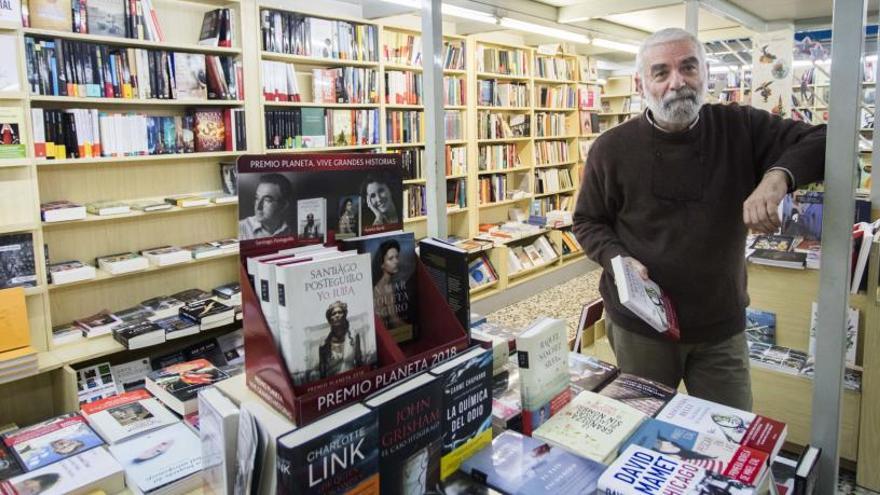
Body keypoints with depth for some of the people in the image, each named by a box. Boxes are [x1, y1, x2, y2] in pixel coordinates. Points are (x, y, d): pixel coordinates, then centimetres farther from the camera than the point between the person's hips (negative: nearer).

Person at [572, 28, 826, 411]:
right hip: (640, 326, -1)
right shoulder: (611, 149, -7)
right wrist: (619, 260, -17)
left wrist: (779, 174, -26)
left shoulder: (740, 128, -4)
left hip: (722, 328, 1)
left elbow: (822, 142, -5)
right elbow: (587, 222, 2)